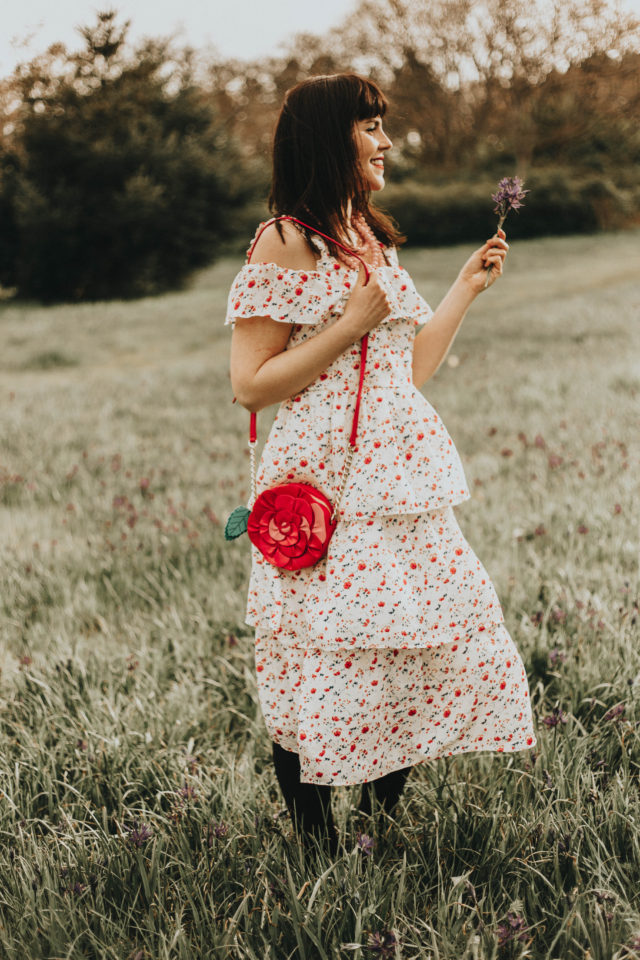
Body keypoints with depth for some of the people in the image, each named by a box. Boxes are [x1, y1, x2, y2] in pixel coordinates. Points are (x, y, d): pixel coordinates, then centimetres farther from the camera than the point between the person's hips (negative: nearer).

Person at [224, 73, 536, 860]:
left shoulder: (374, 238, 17)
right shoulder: (283, 243, -7)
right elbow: (249, 385, -11)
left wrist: (467, 288, 18)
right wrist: (350, 325, -15)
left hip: (402, 486, 8)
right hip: (327, 497, -8)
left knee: (439, 653, 7)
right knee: (326, 676, -3)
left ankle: (383, 822, 24)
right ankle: (324, 857, 15)